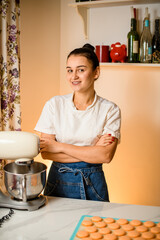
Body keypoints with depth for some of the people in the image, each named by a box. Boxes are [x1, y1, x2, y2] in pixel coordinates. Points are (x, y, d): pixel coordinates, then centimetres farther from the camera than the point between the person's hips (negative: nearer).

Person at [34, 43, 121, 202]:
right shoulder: (54, 104, -5)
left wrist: (59, 146, -16)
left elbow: (106, 156, -16)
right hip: (58, 181, 1)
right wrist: (92, 150, -15)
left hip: (92, 183, 0)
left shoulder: (110, 109, -6)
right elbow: (45, 153, -10)